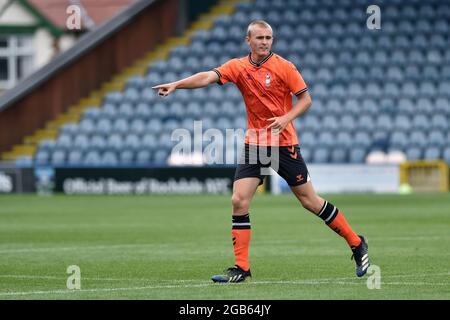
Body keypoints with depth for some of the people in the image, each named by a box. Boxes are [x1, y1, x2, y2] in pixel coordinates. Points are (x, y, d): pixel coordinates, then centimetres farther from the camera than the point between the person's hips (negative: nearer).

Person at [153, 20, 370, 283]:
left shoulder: (283, 66, -7)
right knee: (239, 202, -8)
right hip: (254, 143, 3)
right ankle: (242, 269, -2)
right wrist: (176, 85, -25)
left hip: (284, 143, -3)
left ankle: (357, 244, 16)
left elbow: (306, 99, -4)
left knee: (310, 201, 0)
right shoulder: (238, 67, 2)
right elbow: (208, 77, -11)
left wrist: (286, 118, -20)